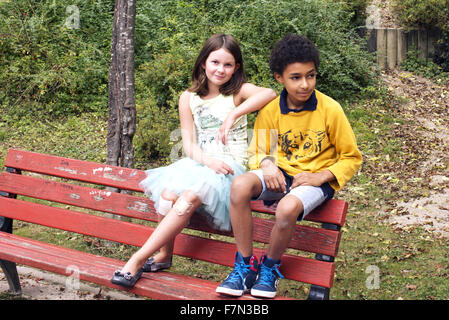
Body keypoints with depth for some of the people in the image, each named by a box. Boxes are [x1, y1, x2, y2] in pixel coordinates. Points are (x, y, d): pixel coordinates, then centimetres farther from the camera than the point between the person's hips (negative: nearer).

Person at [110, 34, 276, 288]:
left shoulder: (239, 91, 2)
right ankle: (164, 256, -6)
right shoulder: (189, 98, 11)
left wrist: (234, 115, -26)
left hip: (230, 165, -3)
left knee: (191, 196, -32)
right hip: (198, 162, 4)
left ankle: (139, 258, -26)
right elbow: (189, 144, 3)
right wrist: (208, 161, -17)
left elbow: (270, 93, -21)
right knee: (169, 194, -29)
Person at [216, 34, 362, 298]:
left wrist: (320, 177, -16)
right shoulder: (270, 111, -1)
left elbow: (352, 157, -1)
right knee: (240, 185, -28)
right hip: (279, 174, 3)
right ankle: (246, 266, -13)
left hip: (317, 179, -3)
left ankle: (270, 268, -5)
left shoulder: (330, 110, -9)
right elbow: (258, 153, 10)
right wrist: (266, 164, -15)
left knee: (288, 207, -36)